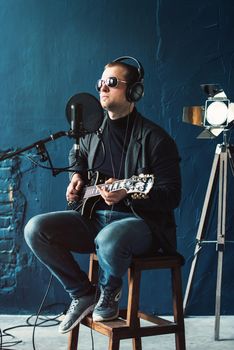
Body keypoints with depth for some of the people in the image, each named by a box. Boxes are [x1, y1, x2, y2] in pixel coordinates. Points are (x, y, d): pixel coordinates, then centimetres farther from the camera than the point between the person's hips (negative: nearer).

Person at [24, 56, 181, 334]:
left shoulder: (155, 138, -9)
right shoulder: (92, 131, 11)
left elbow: (172, 195, -11)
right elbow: (77, 156, 35)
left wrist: (127, 193, -26)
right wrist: (77, 176, 12)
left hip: (139, 221, -6)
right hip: (92, 215, 6)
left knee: (109, 239, -41)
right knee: (36, 229, -17)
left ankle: (108, 294, -4)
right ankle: (83, 294, 1)